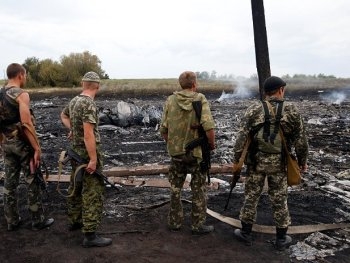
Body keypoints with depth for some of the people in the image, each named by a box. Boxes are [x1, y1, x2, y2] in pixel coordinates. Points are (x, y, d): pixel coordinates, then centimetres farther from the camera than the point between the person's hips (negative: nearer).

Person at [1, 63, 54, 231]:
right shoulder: (21, 94, -16)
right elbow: (26, 124, -24)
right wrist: (37, 148, -21)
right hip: (22, 143, -7)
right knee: (33, 183, 5)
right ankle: (38, 221, 15)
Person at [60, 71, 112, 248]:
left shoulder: (74, 101, 7)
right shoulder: (88, 103, -20)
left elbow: (63, 115, 29)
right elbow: (88, 134, -26)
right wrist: (93, 160, -24)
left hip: (76, 150, 10)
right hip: (87, 153, -10)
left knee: (76, 188, 21)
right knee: (93, 193, -6)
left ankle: (75, 221, 36)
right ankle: (90, 235, -3)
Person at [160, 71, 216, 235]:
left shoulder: (170, 100, -1)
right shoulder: (200, 99, -10)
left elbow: (163, 129, -1)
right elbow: (208, 127, -20)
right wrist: (212, 144, -5)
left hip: (176, 151, 3)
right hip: (196, 152, -3)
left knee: (175, 188, 17)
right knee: (198, 189, 11)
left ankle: (175, 222, 27)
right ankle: (198, 225, 19)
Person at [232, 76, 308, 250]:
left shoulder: (253, 110, -6)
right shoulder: (291, 110, -3)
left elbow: (242, 136, -10)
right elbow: (301, 140, 0)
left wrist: (236, 159, -2)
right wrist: (302, 160, 12)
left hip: (256, 161, 0)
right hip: (279, 163, 1)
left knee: (251, 197, 12)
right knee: (279, 200, 11)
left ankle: (246, 234, 23)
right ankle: (281, 239, 23)